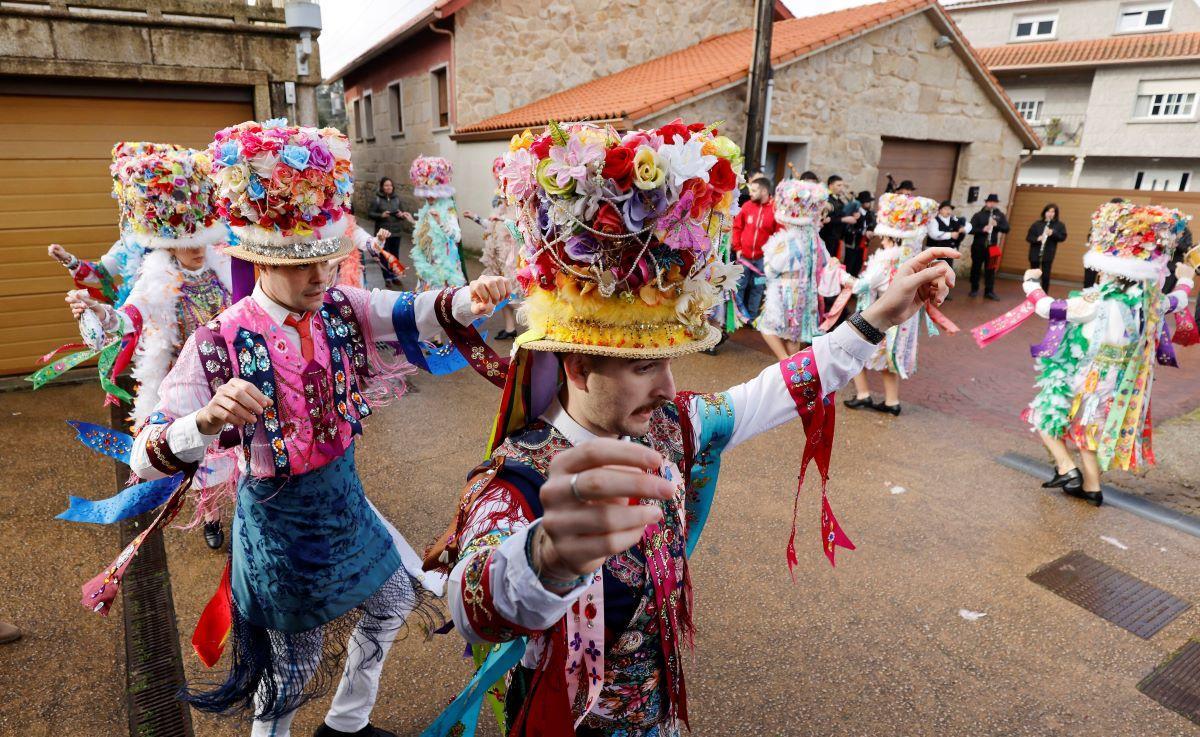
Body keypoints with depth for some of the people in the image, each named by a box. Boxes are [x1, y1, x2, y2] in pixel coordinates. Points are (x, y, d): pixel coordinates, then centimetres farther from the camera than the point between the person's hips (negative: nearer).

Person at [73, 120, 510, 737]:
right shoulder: (220, 343, -25)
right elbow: (145, 460, -26)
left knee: (393, 601, 24)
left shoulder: (338, 309, -11)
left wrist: (467, 300, -43)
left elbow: (413, 314, -22)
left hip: (343, 496, 6)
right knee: (291, 668, 13)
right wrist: (209, 419, -47)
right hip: (279, 517, -6)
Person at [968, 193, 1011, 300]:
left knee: (990, 270, 2)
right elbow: (971, 230, -8)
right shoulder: (978, 215, -1)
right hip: (978, 246, -1)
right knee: (976, 268, 6)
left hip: (992, 247, 1)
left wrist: (996, 225, -19)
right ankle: (974, 289, 18)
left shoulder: (1000, 215, 6)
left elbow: (1006, 228, -2)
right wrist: (982, 230, -23)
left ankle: (989, 291, 6)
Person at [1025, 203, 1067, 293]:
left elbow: (1063, 237, -3)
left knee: (1046, 276, -1)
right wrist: (1037, 239, -21)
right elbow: (1028, 237, -1)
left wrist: (1053, 233, -20)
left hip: (1048, 255, 0)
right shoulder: (1037, 224, 1)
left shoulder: (1059, 225, 3)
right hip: (1035, 254, 1)